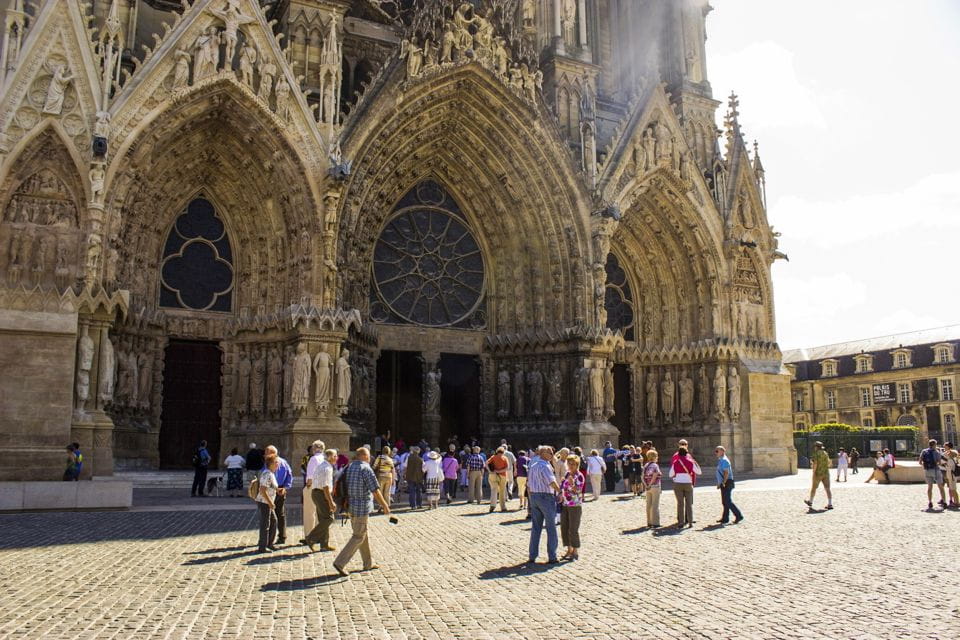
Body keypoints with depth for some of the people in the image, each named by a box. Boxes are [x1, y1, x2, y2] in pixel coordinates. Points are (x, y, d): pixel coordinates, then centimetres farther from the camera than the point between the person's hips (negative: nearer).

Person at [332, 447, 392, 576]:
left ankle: (368, 563, 26)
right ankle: (340, 562, -6)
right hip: (362, 507, -8)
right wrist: (385, 506, -6)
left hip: (350, 506, 8)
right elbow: (375, 491, -16)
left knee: (363, 534, 17)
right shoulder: (366, 469, -15)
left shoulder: (348, 467, 8)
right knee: (358, 537, -1)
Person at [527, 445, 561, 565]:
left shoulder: (532, 465, 12)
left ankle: (532, 556, 12)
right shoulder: (545, 466, -15)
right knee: (551, 528, 3)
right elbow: (552, 482, -26)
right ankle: (552, 557, 5)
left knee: (536, 527, 12)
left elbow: (528, 484, 16)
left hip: (533, 496, 8)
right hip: (546, 497, -8)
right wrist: (560, 492, -14)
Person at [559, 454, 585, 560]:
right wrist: (561, 495, 7)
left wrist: (572, 484, -35)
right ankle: (569, 550, 22)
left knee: (573, 530, -3)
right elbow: (562, 486, 21)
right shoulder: (567, 474, 10)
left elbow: (578, 491, -19)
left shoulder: (579, 476, -10)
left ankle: (576, 552, 9)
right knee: (564, 528, 10)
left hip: (575, 506, -7)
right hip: (565, 505, 7)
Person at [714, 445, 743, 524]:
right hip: (723, 484, 10)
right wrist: (719, 483, 20)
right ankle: (725, 518, 15)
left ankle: (738, 516, -4)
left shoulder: (724, 460, -14)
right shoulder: (720, 460, 17)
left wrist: (723, 483, -22)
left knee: (728, 501, -10)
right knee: (725, 502, 11)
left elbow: (726, 473, -21)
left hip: (727, 483, -10)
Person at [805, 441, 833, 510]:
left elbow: (815, 463, -20)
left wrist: (814, 472, -16)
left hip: (818, 473, -5)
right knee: (827, 488, 1)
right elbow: (829, 463, 15)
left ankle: (810, 502, 24)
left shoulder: (816, 454, -11)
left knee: (814, 488, 10)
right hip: (826, 473, 5)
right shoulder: (825, 453, 9)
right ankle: (830, 504, -7)